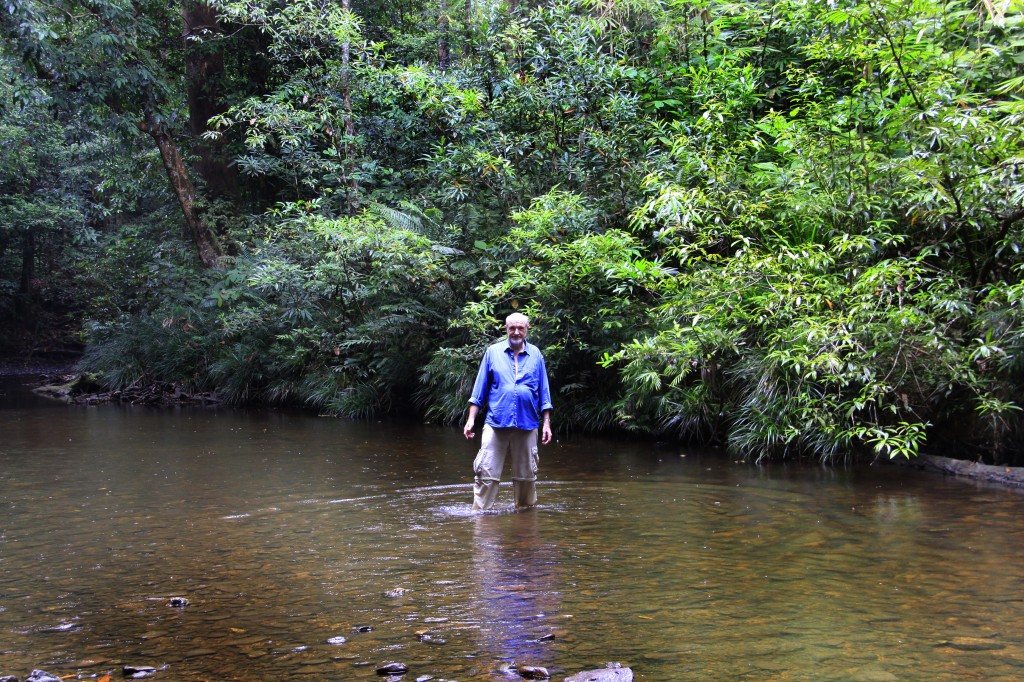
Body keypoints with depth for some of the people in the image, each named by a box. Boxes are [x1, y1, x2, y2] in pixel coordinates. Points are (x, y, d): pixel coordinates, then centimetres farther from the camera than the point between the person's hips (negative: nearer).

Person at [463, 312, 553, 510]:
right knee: (486, 474, -5)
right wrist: (471, 419, 2)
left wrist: (546, 422, 6)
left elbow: (544, 391, 11)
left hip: (527, 425, 1)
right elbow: (480, 389, 7)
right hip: (496, 423, -1)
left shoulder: (536, 355, 8)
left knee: (526, 475, 10)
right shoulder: (493, 352, 5)